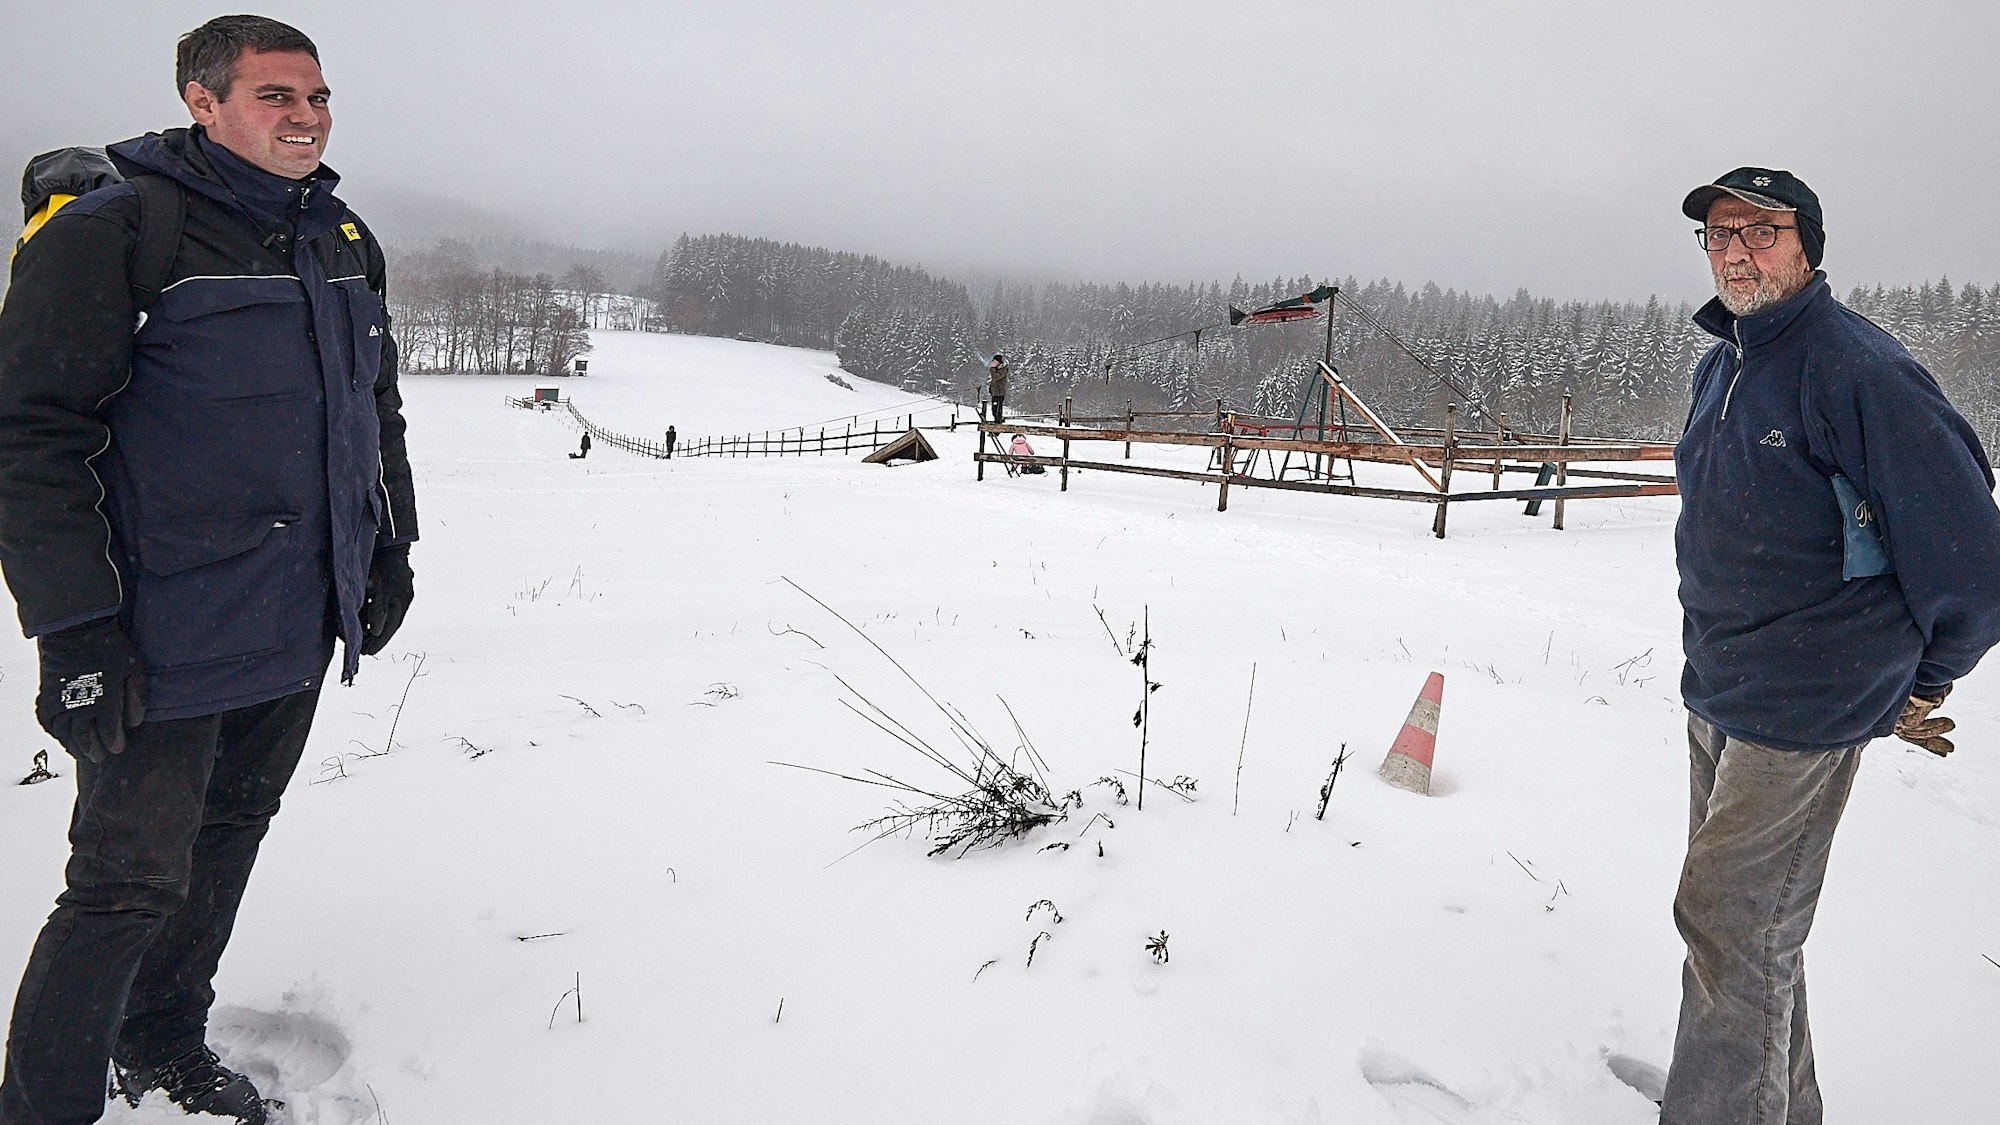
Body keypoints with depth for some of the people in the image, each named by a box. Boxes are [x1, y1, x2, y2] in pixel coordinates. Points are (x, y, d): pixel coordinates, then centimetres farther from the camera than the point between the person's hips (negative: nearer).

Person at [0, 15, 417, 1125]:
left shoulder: (346, 242, 12)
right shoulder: (112, 230, -10)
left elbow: (378, 410, 22)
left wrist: (390, 546, 18)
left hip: (302, 627, 7)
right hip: (164, 644, -7)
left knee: (226, 841, 19)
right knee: (133, 880, -1)